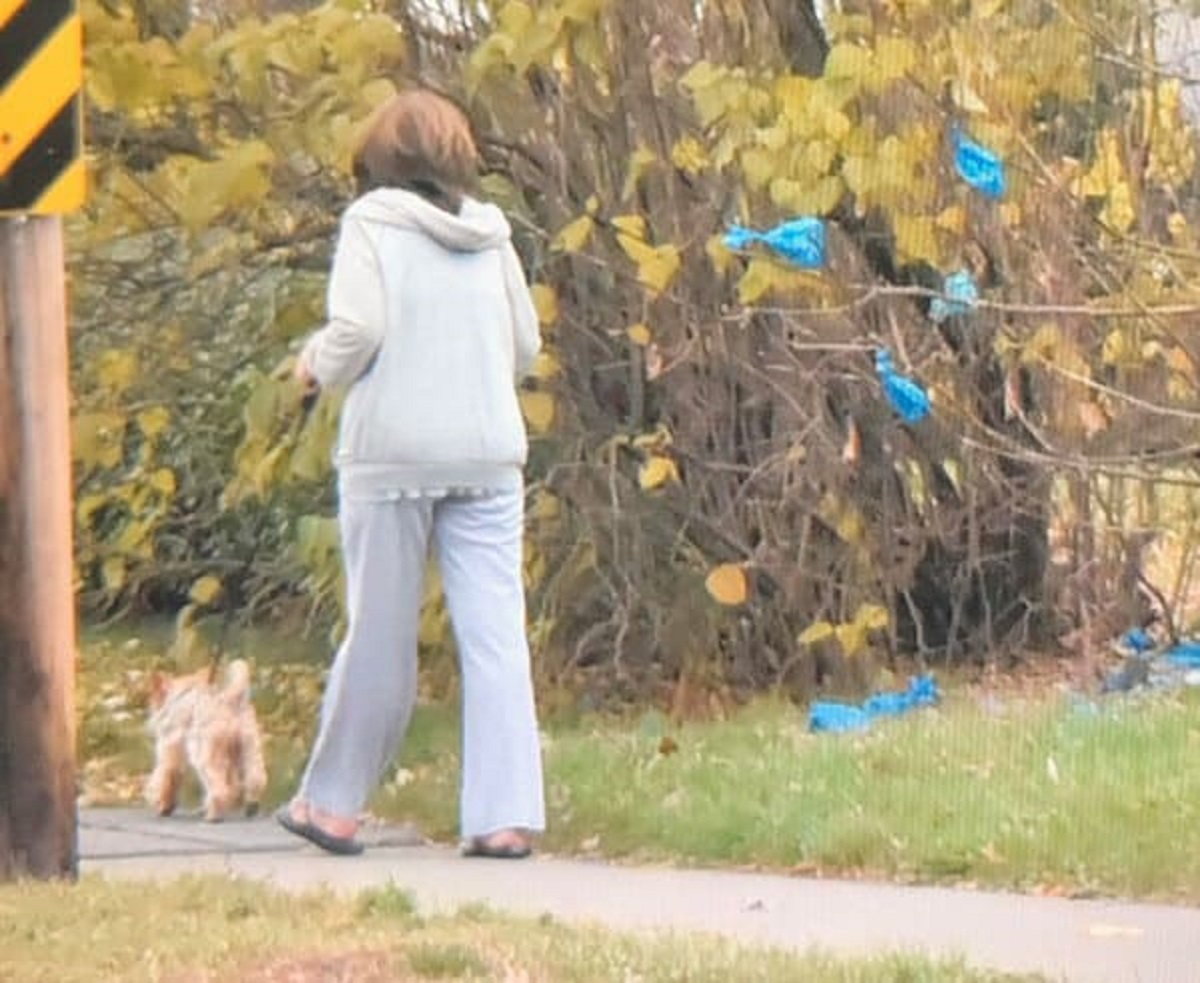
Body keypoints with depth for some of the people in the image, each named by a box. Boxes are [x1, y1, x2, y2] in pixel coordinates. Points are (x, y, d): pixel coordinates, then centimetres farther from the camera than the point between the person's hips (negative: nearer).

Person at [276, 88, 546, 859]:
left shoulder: (372, 223, -2)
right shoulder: (491, 233, 10)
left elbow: (355, 331, -11)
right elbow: (526, 346, 12)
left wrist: (315, 365, 8)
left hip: (394, 450, -3)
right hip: (489, 450, 3)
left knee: (380, 634, 5)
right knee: (495, 634, 0)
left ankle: (334, 803, 16)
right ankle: (507, 815, -5)